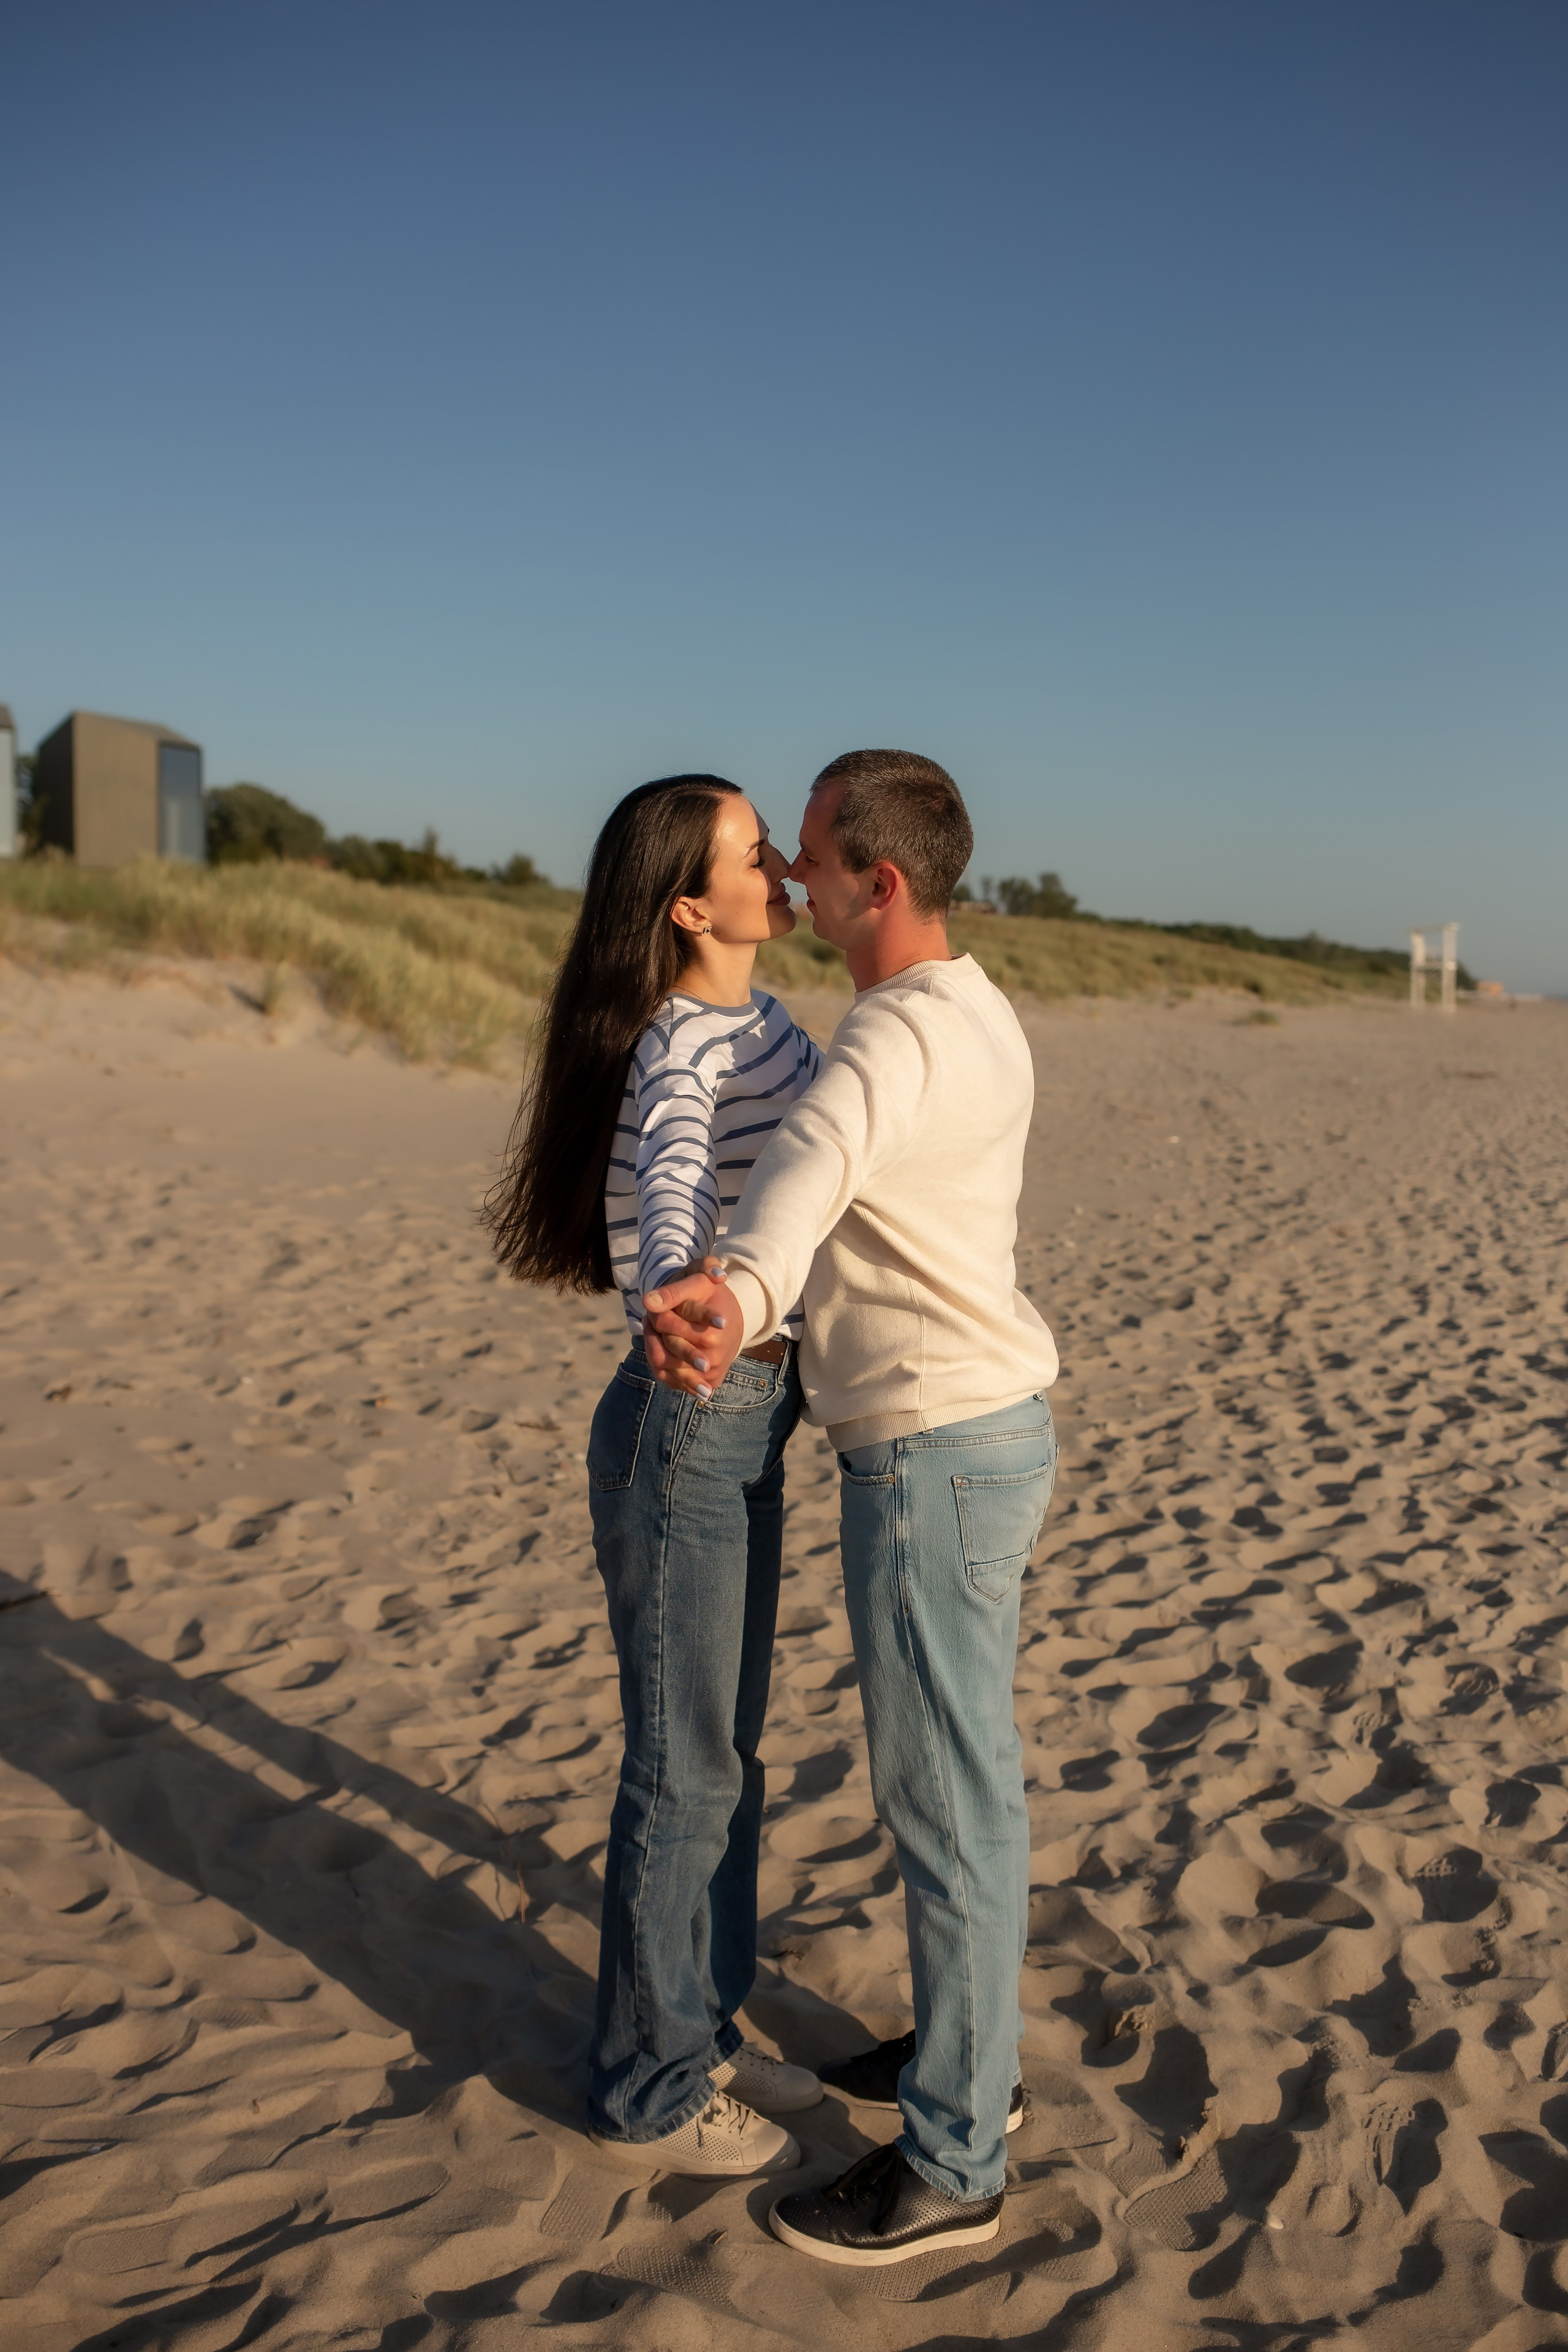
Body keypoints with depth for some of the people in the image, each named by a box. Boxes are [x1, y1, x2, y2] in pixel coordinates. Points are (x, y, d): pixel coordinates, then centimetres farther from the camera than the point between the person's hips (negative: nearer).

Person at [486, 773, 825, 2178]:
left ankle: (702, 2028, 38)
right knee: (686, 1769, 5)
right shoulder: (683, 1047, -22)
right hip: (686, 1436, -9)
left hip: (744, 1423, 9)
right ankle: (650, 2093, 25)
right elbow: (669, 1174, -43)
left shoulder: (757, 1021, 7)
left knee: (727, 1747, 20)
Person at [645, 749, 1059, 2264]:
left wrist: (735, 1296, -64)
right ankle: (971, 2059, 39)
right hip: (983, 1427, 10)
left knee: (945, 1806, 1)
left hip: (934, 1456, -10)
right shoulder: (978, 1016, 11)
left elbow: (813, 1162, -46)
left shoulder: (901, 1031, -22)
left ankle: (950, 2168, 16)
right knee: (963, 1779, 21)